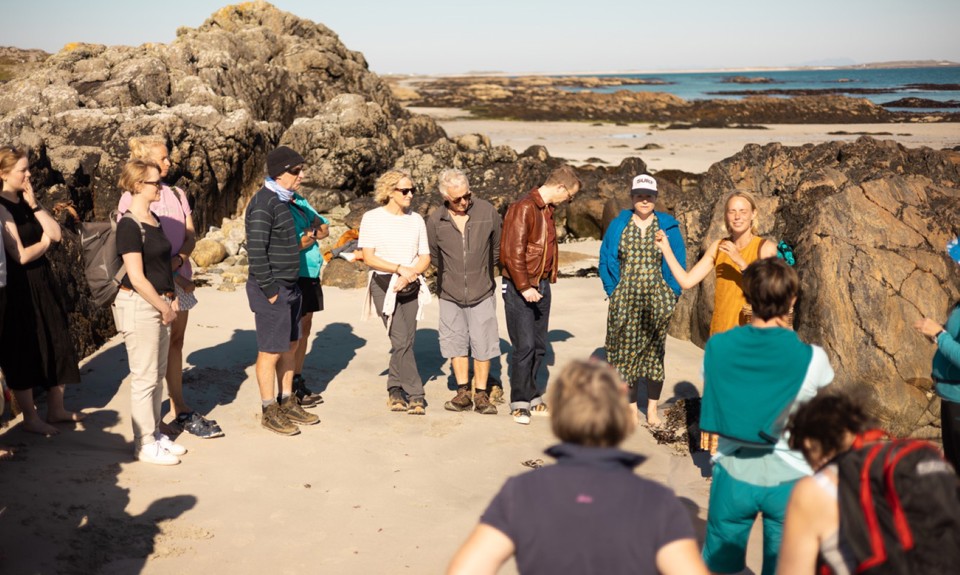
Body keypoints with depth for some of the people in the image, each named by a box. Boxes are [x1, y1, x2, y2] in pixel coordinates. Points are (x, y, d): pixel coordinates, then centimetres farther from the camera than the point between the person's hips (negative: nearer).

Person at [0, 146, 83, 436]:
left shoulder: (26, 202, 8)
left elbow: (56, 233, -1)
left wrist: (34, 204, -8)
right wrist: (45, 241, -1)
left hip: (43, 282, 8)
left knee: (57, 345, 12)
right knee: (24, 351, 3)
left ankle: (56, 409, 25)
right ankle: (30, 418, 14)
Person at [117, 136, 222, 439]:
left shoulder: (176, 195, 10)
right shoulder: (131, 200, -7)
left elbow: (190, 236, 7)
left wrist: (176, 262, -12)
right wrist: (169, 275, -12)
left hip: (179, 280, 6)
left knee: (175, 343, 9)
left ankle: (179, 411, 13)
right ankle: (182, 412, 5)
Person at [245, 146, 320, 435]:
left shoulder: (282, 200, 13)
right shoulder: (263, 203, -17)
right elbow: (256, 251, -21)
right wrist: (270, 290, -19)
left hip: (289, 287, 9)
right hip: (272, 290, -9)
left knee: (290, 346, 16)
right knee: (270, 351, 0)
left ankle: (287, 403, 28)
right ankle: (269, 411, 11)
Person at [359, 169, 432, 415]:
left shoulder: (416, 219, 10)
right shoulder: (372, 218, -2)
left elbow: (425, 258, 9)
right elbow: (368, 257, -7)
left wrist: (409, 275, -9)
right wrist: (400, 268, -17)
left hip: (411, 287, 4)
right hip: (383, 285, -4)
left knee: (405, 341, 5)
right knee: (401, 341, -12)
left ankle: (394, 390, 21)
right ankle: (415, 395, -7)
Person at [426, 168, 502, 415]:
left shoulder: (488, 212, -9)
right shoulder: (435, 221, -7)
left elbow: (497, 248, 6)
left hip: (481, 292, -1)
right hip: (450, 293, 1)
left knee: (482, 344, 2)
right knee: (456, 343, 8)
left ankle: (481, 394, 12)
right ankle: (463, 392, 19)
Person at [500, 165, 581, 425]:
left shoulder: (548, 210, 13)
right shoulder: (523, 208, -15)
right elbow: (513, 252, -20)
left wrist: (548, 278, 11)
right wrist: (524, 286, -20)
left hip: (541, 286, 8)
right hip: (519, 288, -8)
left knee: (539, 346, 10)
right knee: (525, 345, -7)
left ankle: (531, 397, 21)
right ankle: (520, 402, 5)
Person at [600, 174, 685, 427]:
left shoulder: (668, 227, 3)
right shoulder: (618, 226, 4)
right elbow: (606, 260, 8)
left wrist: (671, 295, -1)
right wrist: (614, 292, 1)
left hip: (657, 300, 0)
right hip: (625, 301, 1)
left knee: (655, 353, 4)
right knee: (627, 350, 4)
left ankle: (652, 409, 15)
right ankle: (631, 408, 16)